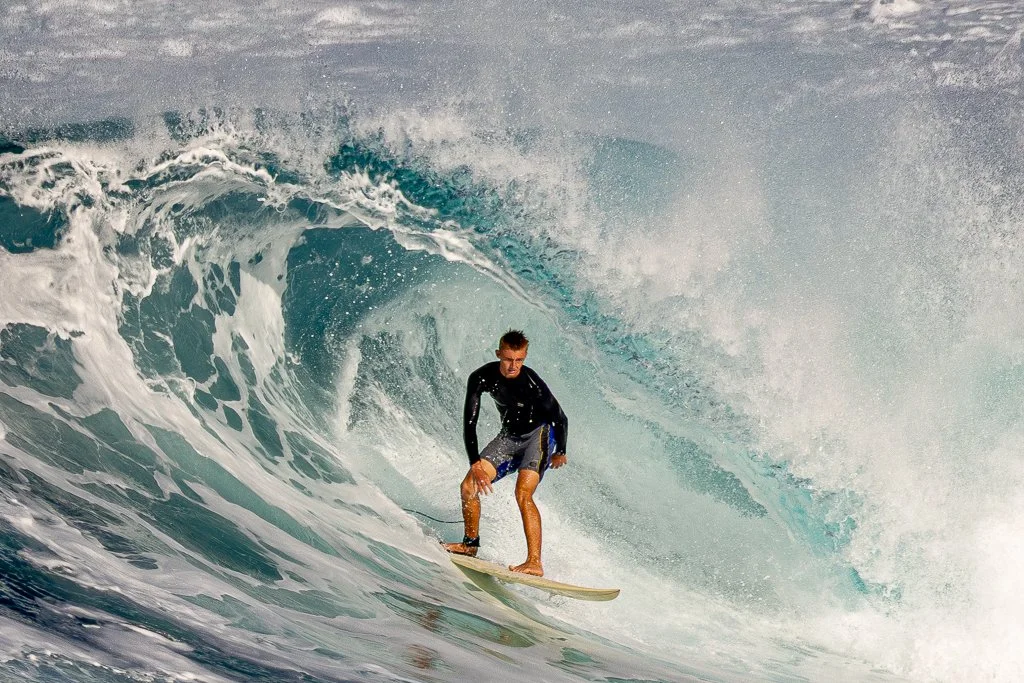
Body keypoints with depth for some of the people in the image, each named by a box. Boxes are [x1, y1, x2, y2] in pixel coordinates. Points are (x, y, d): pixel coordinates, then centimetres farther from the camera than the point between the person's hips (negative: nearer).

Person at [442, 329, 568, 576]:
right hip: (509, 436, 5)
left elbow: (560, 419, -14)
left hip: (539, 434, -5)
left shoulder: (532, 382, -29)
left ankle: (535, 563, -30)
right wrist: (475, 464, -23)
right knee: (468, 487, -4)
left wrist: (560, 452, 1)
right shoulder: (481, 378, -17)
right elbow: (469, 423, -14)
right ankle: (471, 543, 19)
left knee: (523, 493, -26)